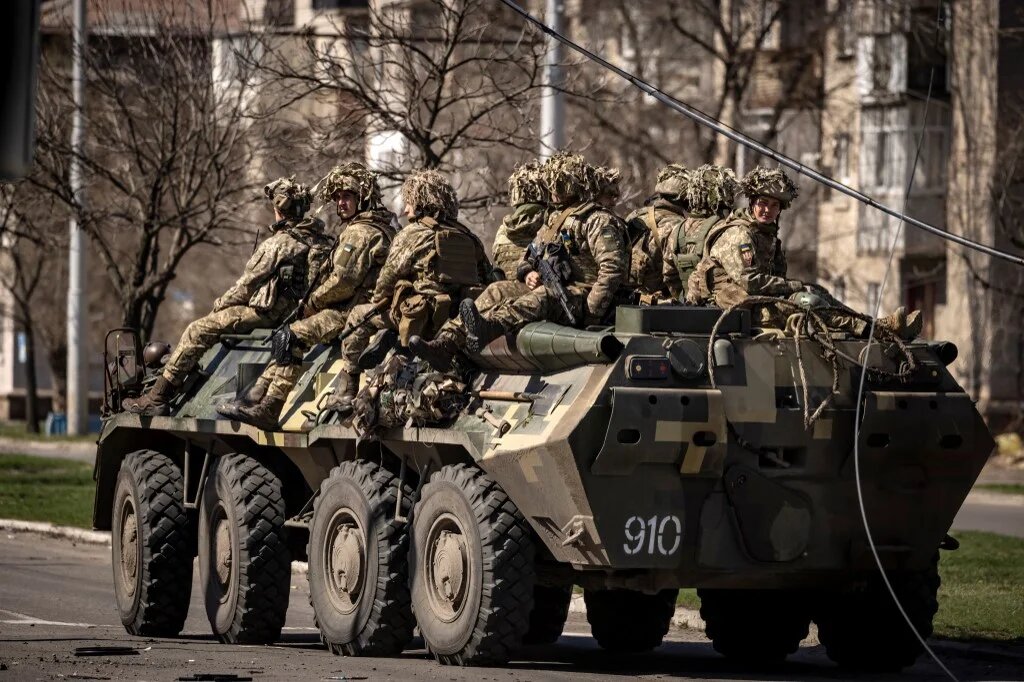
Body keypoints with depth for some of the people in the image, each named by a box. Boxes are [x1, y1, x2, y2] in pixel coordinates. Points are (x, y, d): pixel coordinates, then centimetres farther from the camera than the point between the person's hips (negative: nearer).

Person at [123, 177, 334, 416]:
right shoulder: (318, 239, 9)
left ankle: (157, 398, -8)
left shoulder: (278, 243, -14)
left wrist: (218, 305, 7)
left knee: (198, 331, -6)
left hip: (266, 312, -9)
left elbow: (245, 287, -9)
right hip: (294, 312, 9)